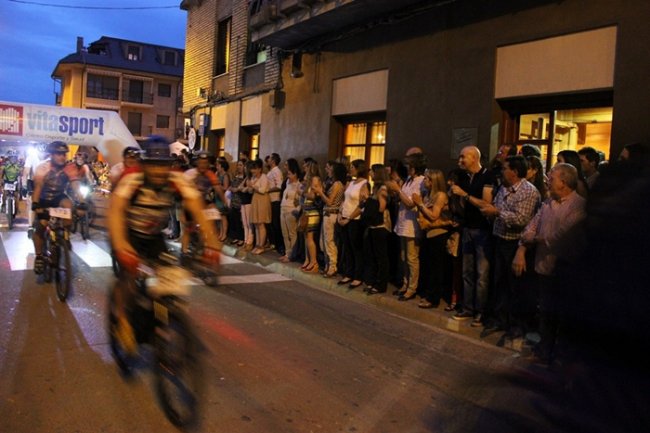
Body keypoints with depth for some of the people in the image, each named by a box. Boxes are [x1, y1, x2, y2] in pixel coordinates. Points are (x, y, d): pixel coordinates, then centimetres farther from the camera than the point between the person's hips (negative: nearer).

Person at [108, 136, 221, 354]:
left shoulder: (177, 182, -22)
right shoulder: (132, 181, -28)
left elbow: (198, 211, -28)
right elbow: (115, 211, -39)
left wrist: (212, 242, -42)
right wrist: (120, 245, -54)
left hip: (154, 236, 3)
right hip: (129, 235, -2)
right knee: (129, 273, -24)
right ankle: (122, 319, 2)